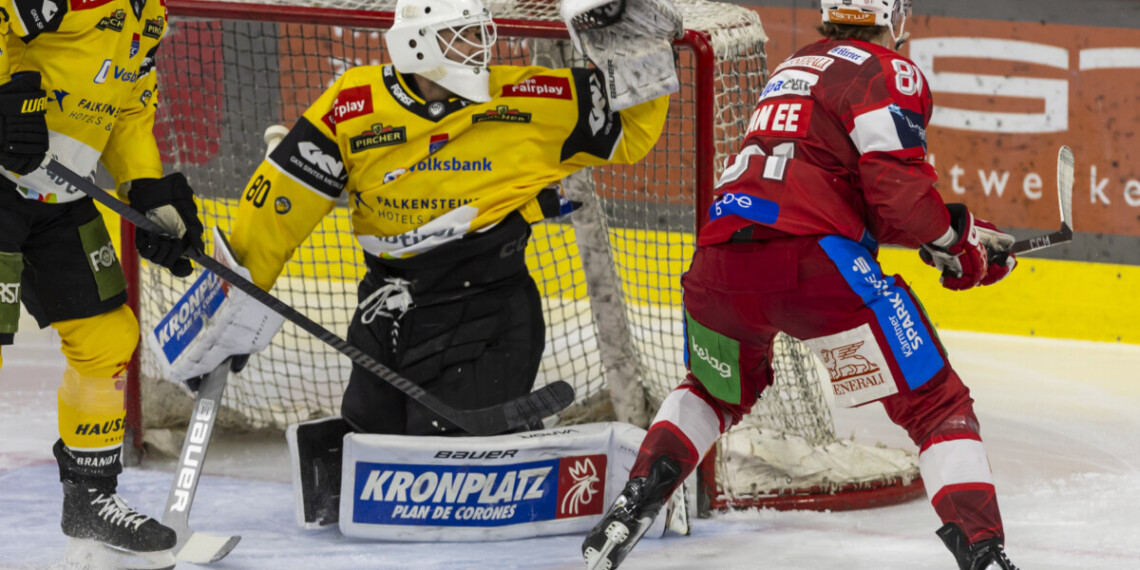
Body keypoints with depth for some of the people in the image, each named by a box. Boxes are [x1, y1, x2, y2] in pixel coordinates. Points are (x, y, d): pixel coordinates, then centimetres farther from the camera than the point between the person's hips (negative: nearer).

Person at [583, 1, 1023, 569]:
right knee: (939, 408, 2)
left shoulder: (795, 67, 29)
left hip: (720, 262, 7)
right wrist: (961, 240, 9)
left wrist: (958, 229, 32)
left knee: (717, 391, 35)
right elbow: (899, 195, -9)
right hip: (814, 265, -7)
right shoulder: (890, 74, 4)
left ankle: (628, 512, 24)